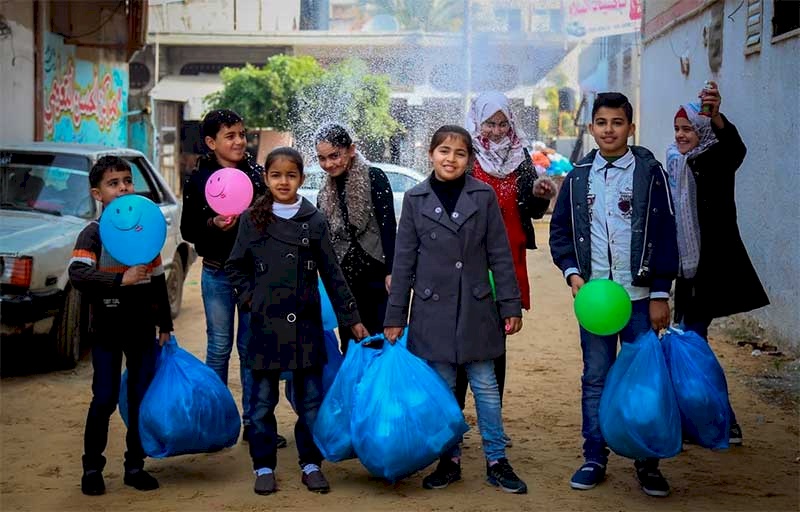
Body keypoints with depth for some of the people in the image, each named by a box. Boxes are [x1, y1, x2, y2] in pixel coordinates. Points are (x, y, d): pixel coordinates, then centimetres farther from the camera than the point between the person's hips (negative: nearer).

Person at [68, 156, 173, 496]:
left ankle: (135, 466, 17)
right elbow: (77, 275, -22)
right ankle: (92, 467, 11)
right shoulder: (94, 234, -6)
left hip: (143, 330, 4)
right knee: (104, 400, -2)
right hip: (108, 331, -4)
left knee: (142, 399, 6)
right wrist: (121, 279, -29)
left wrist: (165, 326, 15)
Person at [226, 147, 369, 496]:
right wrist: (249, 297, -2)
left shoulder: (314, 221, 3)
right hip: (265, 323, 0)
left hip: (305, 322, 1)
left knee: (310, 397, 5)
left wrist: (352, 319, 6)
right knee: (262, 399, 4)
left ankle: (311, 464, 17)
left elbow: (331, 273, 6)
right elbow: (235, 267, 11)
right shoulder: (253, 219, 2)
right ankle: (263, 467, 15)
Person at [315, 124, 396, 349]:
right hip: (345, 283, 5)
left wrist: (391, 272, -17)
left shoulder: (374, 178, -5)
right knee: (351, 349, 6)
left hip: (377, 274, -5)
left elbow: (389, 227, -10)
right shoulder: (325, 193, 13)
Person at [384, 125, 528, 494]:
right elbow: (404, 261, 3)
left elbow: (500, 255, 2)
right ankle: (449, 461, 20)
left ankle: (496, 462, 15)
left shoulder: (483, 196, -1)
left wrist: (511, 306, 0)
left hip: (476, 308, 0)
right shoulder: (415, 199, 1)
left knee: (485, 387, 5)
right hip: (432, 310, 1)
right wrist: (395, 317, 3)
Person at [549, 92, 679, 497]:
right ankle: (594, 459, 17)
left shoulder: (649, 172, -1)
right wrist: (572, 273, -3)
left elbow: (665, 234, -2)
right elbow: (560, 231, 13)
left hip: (640, 296, -2)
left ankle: (647, 462, 13)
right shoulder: (578, 177, 8)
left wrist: (660, 294, -6)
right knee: (595, 380, 8)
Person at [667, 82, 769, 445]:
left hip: (714, 265, -7)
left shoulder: (716, 160, -10)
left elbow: (735, 149, -34)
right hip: (688, 266, 7)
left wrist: (717, 118, -53)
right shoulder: (675, 164, 10)